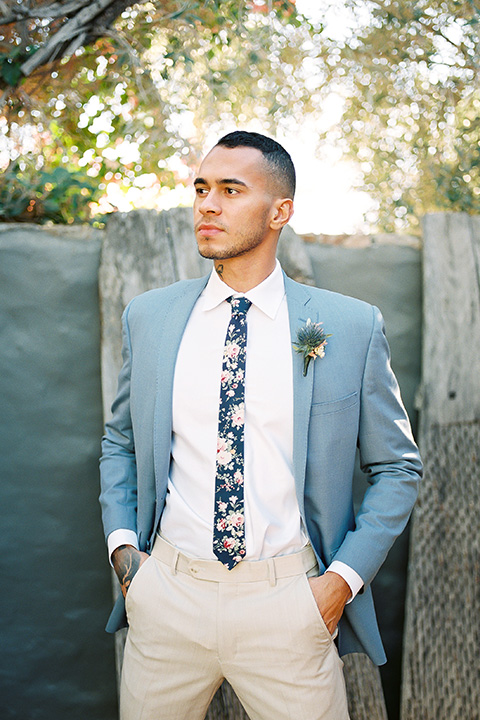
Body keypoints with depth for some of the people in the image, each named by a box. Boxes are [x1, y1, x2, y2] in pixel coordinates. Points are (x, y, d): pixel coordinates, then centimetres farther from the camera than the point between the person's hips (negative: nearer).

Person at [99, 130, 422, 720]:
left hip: (289, 602, -2)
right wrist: (121, 542, 0)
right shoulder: (147, 318, 2)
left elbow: (397, 467, 2)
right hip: (167, 593, 2)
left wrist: (343, 577, -7)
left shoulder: (352, 327, -5)